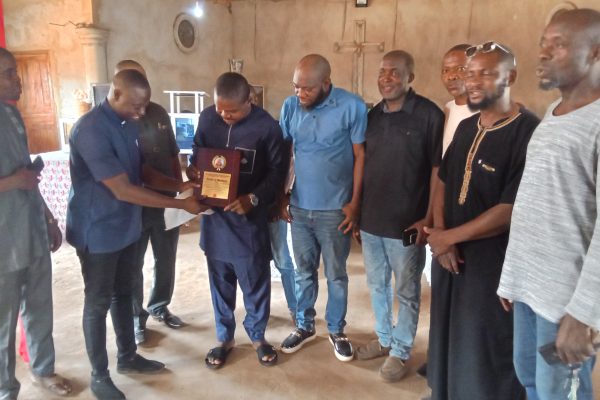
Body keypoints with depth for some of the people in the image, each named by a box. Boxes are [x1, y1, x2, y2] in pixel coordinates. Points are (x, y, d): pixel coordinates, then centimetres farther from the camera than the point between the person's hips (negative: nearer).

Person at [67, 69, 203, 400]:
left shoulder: (128, 123, 3)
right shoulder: (91, 130, -25)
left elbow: (140, 171, 12)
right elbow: (123, 190, -28)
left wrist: (178, 185, -5)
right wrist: (181, 205, -25)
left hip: (126, 227, 8)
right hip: (98, 232, -8)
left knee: (123, 294, 19)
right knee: (98, 303, 6)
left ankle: (127, 357, 36)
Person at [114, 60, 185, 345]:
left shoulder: (159, 113, 4)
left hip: (167, 202, 5)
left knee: (166, 261, 17)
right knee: (133, 266, 11)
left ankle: (159, 306, 39)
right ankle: (136, 317, 30)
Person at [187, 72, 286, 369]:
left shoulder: (266, 126, -12)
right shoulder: (207, 118, -3)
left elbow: (277, 172, -8)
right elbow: (198, 152, 11)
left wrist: (253, 199, -22)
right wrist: (193, 169, -11)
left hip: (249, 216, -3)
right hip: (214, 214, 3)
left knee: (255, 280, 10)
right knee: (220, 280, 14)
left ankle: (257, 336, 32)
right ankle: (224, 337, 32)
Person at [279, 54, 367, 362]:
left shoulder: (352, 107, -13)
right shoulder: (290, 106, -2)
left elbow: (360, 156, -7)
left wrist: (354, 202, -8)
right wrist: (280, 196, 5)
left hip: (335, 210, -3)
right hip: (299, 206, 3)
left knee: (336, 274, 12)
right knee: (304, 271, 17)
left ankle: (336, 330, 32)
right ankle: (304, 325, 35)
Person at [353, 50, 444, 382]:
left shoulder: (429, 115, -10)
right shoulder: (372, 116, 7)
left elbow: (438, 170, -10)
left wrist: (428, 218, -13)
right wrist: (357, 211, 11)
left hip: (406, 223, -5)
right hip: (371, 220, 6)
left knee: (406, 292, 11)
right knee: (377, 285, 19)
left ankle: (400, 351, 29)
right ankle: (384, 338, 40)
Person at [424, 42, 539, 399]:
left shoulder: (529, 133, -18)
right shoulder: (466, 128, 8)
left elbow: (510, 211, -22)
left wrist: (446, 237, -12)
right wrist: (440, 238, -5)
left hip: (494, 266, -7)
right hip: (453, 258, 7)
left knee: (486, 356, 11)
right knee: (448, 342, 22)